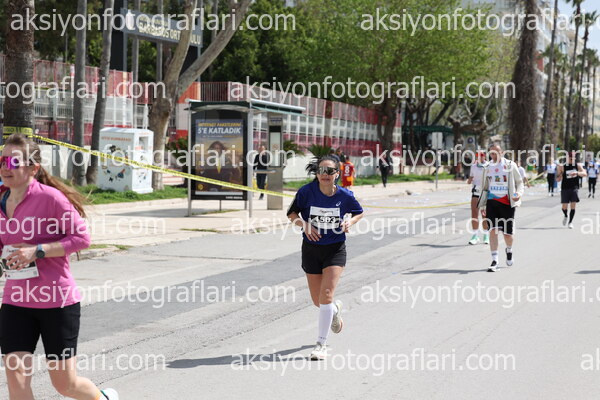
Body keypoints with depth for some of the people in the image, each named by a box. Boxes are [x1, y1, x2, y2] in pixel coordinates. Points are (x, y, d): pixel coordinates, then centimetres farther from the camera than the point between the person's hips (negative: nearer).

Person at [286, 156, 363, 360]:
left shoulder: (344, 195, -8)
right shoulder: (306, 192, -10)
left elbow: (359, 212, 11)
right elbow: (292, 213, 3)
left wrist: (350, 222, -10)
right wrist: (304, 224, -16)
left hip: (335, 249, -2)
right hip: (311, 249, 2)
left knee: (326, 295, -16)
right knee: (317, 301, 10)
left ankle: (321, 343, -6)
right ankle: (335, 309, 48)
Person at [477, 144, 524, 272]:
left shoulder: (510, 165, 1)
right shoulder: (487, 168, 11)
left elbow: (519, 182, 7)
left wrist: (519, 193, -13)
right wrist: (482, 205, 15)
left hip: (507, 203, -2)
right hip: (492, 202, 2)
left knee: (508, 232, 3)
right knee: (493, 230, -11)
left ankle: (509, 250, 37)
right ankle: (494, 261, -8)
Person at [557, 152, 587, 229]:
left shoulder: (578, 165, 3)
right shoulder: (562, 167, -2)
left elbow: (584, 173, -12)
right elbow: (558, 180, -1)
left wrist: (576, 173, -29)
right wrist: (560, 175, -23)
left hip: (574, 188, 1)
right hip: (565, 189, -1)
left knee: (573, 206, -5)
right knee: (564, 207, 0)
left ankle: (570, 222, 7)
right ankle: (566, 216, 33)